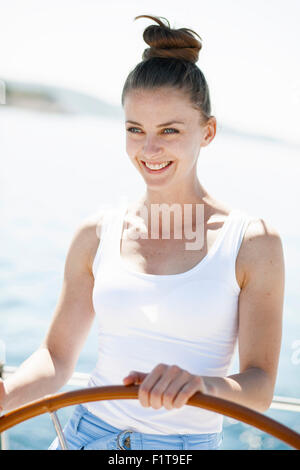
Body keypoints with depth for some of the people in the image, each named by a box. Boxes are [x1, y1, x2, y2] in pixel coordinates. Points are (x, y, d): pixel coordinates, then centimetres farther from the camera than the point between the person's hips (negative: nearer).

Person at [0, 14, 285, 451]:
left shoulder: (254, 243, -8)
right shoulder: (95, 236, 0)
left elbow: (260, 386, -10)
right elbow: (57, 357, 3)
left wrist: (201, 384, -29)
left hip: (187, 445, -1)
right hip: (84, 434, 2)